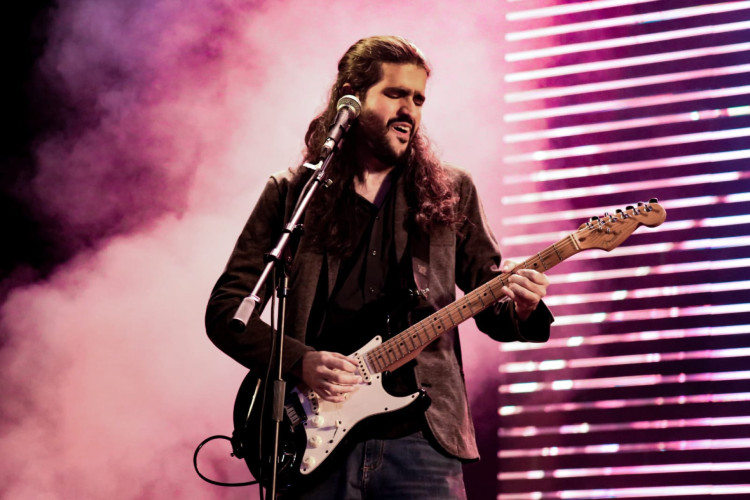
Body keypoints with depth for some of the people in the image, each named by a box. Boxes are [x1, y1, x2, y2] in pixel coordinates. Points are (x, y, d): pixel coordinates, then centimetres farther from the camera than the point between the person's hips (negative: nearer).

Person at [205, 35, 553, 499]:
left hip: (422, 437, 1)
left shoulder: (450, 192, 12)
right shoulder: (289, 195, 8)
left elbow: (489, 302, 13)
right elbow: (224, 309, 5)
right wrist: (300, 362, -10)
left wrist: (519, 310, -11)